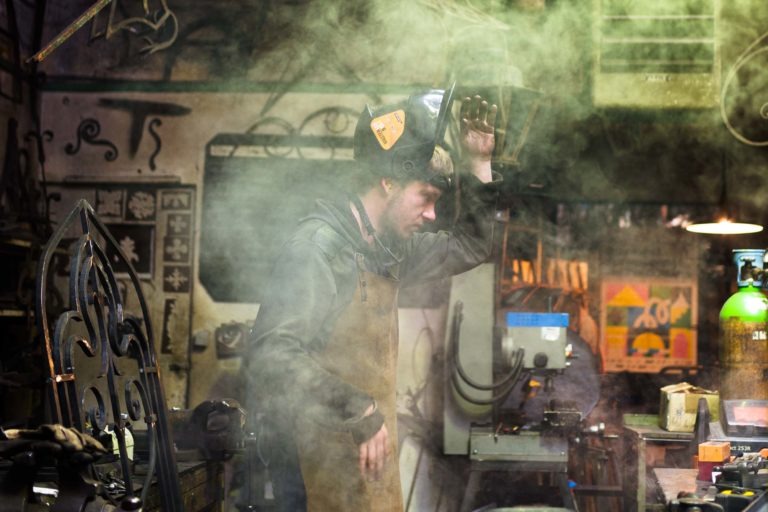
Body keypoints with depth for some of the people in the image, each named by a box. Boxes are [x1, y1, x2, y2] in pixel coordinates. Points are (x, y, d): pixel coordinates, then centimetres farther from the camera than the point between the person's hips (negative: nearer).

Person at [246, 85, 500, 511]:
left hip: (374, 460, 9)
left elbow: (469, 247, 22)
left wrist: (479, 164, 11)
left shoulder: (389, 250, 10)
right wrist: (358, 411, -29)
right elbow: (269, 356, -27)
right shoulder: (317, 248, -18)